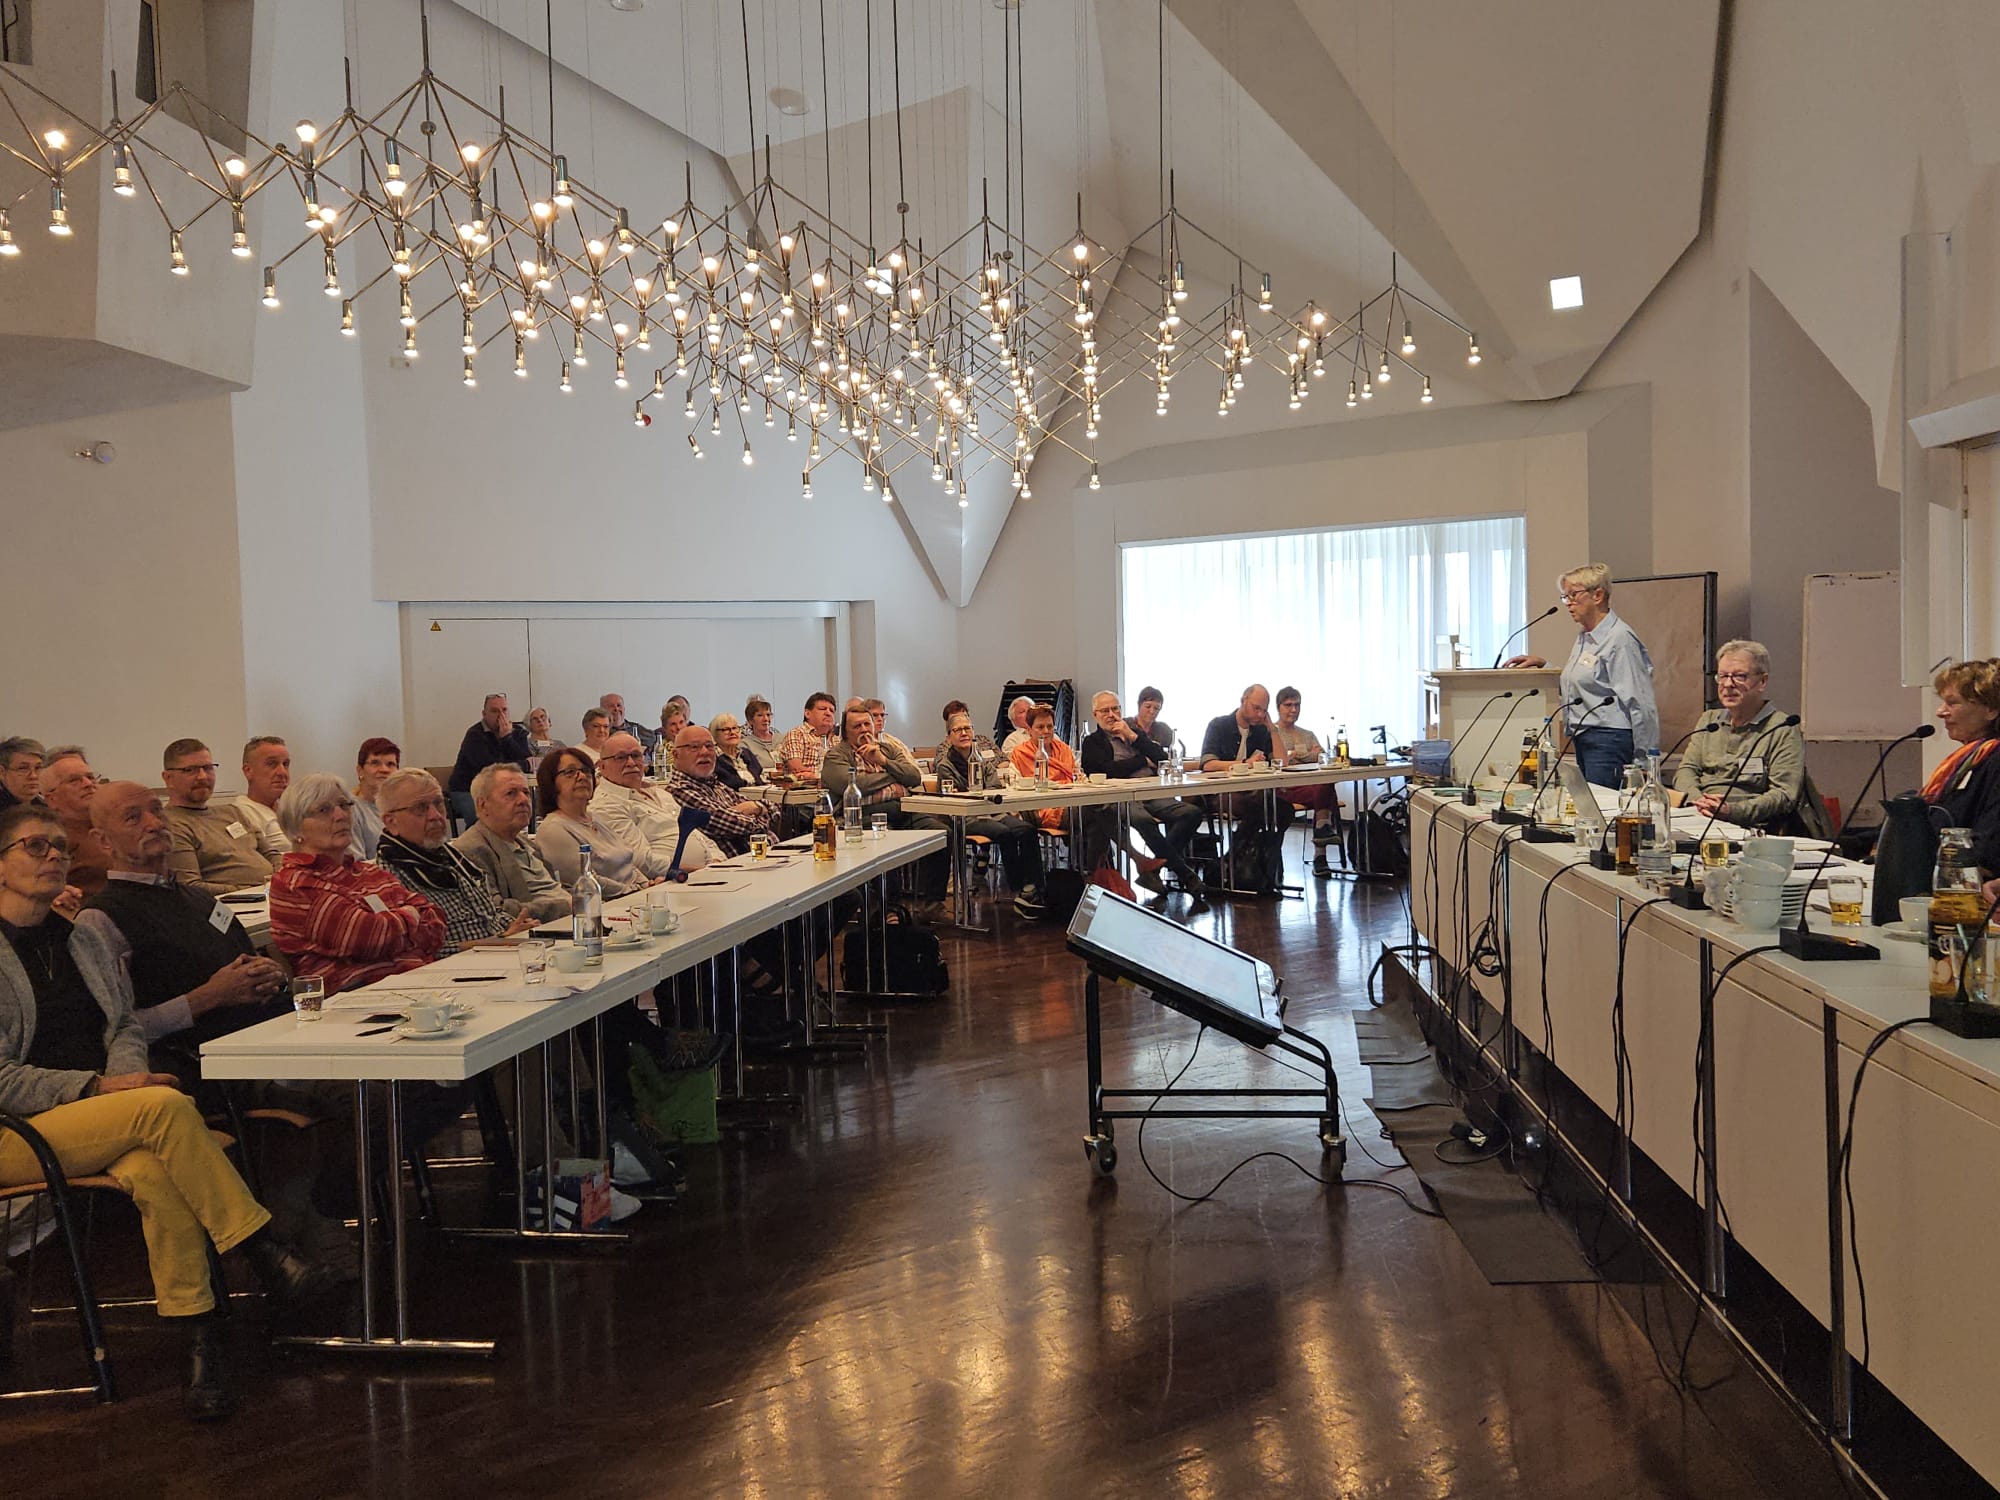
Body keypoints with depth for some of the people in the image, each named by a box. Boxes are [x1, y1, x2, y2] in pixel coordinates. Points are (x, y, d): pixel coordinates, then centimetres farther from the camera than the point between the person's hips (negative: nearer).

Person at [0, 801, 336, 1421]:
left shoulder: (84, 941, 18)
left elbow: (126, 1027, 17)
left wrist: (127, 1074, -6)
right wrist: (99, 1087, -17)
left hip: (107, 1113, 5)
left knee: (152, 1172, -32)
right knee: (166, 1106, -32)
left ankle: (201, 1338, -29)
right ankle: (265, 1255, -27)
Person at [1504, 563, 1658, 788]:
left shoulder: (1620, 639, -12)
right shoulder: (1583, 638, 18)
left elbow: (1639, 704, -14)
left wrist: (1644, 759, -16)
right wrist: (1543, 664, 17)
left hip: (1608, 739, -9)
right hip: (1583, 740, 9)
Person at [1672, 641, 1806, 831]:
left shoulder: (1784, 730, 3)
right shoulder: (1708, 721, 23)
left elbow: (1784, 795, -6)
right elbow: (1686, 769, 15)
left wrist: (1733, 811, -20)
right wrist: (1697, 800, -9)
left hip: (1748, 827, -5)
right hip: (1698, 820, 5)